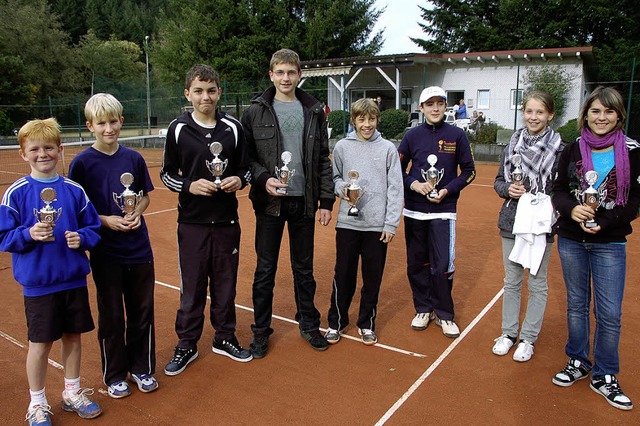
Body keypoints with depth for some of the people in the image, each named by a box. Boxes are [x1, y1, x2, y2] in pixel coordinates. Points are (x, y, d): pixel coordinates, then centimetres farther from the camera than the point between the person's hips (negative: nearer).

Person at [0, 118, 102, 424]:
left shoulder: (74, 190, 0)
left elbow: (93, 228, 5)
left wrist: (81, 238, -15)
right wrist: (29, 234, -23)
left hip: (74, 278, 3)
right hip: (38, 283, -2)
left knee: (73, 336, 15)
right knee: (40, 343, 8)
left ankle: (72, 393, 36)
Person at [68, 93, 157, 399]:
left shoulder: (134, 158, 2)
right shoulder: (82, 163, -6)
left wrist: (136, 213, -8)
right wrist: (105, 220, -17)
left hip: (139, 247, 3)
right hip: (105, 251, -3)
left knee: (142, 311, 11)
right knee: (112, 315, 9)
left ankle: (141, 368, 30)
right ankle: (114, 375, 28)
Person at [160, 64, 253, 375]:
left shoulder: (233, 127, 2)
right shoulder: (178, 129, -1)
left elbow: (244, 167, 11)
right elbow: (167, 174, 4)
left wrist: (239, 180, -12)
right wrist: (189, 186, -15)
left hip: (227, 220, 2)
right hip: (192, 221, -1)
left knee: (225, 283, 12)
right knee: (192, 286, 7)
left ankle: (224, 337, 31)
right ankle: (186, 344, 24)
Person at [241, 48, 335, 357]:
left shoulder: (313, 111, 5)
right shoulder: (256, 111, 0)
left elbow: (323, 160, 5)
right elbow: (246, 156, 0)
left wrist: (326, 200, 1)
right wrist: (263, 179, -18)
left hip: (303, 202, 2)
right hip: (269, 203, -1)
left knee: (304, 268, 13)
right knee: (265, 269, 7)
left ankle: (309, 324, 30)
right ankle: (261, 330, 23)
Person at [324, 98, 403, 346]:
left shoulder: (388, 149, 1)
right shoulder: (342, 147, 3)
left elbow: (395, 189, -1)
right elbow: (334, 177, 12)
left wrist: (391, 224, -6)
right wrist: (342, 187, -11)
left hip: (377, 224, 0)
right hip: (347, 223, 0)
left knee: (373, 278, 10)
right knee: (343, 275, 7)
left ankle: (367, 324, 27)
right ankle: (336, 321, 26)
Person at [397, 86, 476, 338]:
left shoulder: (457, 135, 0)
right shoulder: (413, 135, 4)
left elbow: (469, 171, 4)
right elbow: (398, 169, 8)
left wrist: (447, 190, -10)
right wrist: (414, 184, -11)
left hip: (444, 209, -2)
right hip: (414, 210, 2)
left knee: (442, 266, -4)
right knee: (416, 264, 9)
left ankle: (444, 315, 16)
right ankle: (424, 309, 27)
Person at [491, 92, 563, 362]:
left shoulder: (559, 149, -7)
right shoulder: (513, 144, 3)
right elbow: (499, 181, 10)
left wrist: (539, 199, -20)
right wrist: (508, 189, -10)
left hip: (541, 225, -3)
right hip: (511, 222, 3)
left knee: (537, 284, 9)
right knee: (511, 282, 14)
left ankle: (528, 339, 24)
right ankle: (509, 333, 29)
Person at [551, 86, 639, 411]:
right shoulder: (573, 150, 0)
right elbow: (558, 191, 2)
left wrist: (603, 222, -18)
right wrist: (572, 209, -19)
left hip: (610, 243, -2)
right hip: (571, 241, 2)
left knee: (610, 313, 2)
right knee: (577, 304, 14)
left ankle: (604, 377, 20)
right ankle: (578, 363, 32)